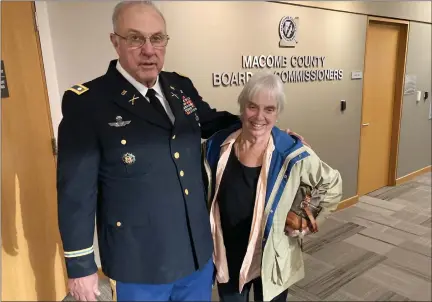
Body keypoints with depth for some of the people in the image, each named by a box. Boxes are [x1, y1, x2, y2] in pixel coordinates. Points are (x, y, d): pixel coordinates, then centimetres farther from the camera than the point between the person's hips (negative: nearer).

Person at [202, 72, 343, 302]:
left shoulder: (292, 154, -17)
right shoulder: (217, 146, -11)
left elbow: (332, 184, 0)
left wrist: (308, 222, -1)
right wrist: (206, 243, 2)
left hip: (272, 261, -1)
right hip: (227, 259, 2)